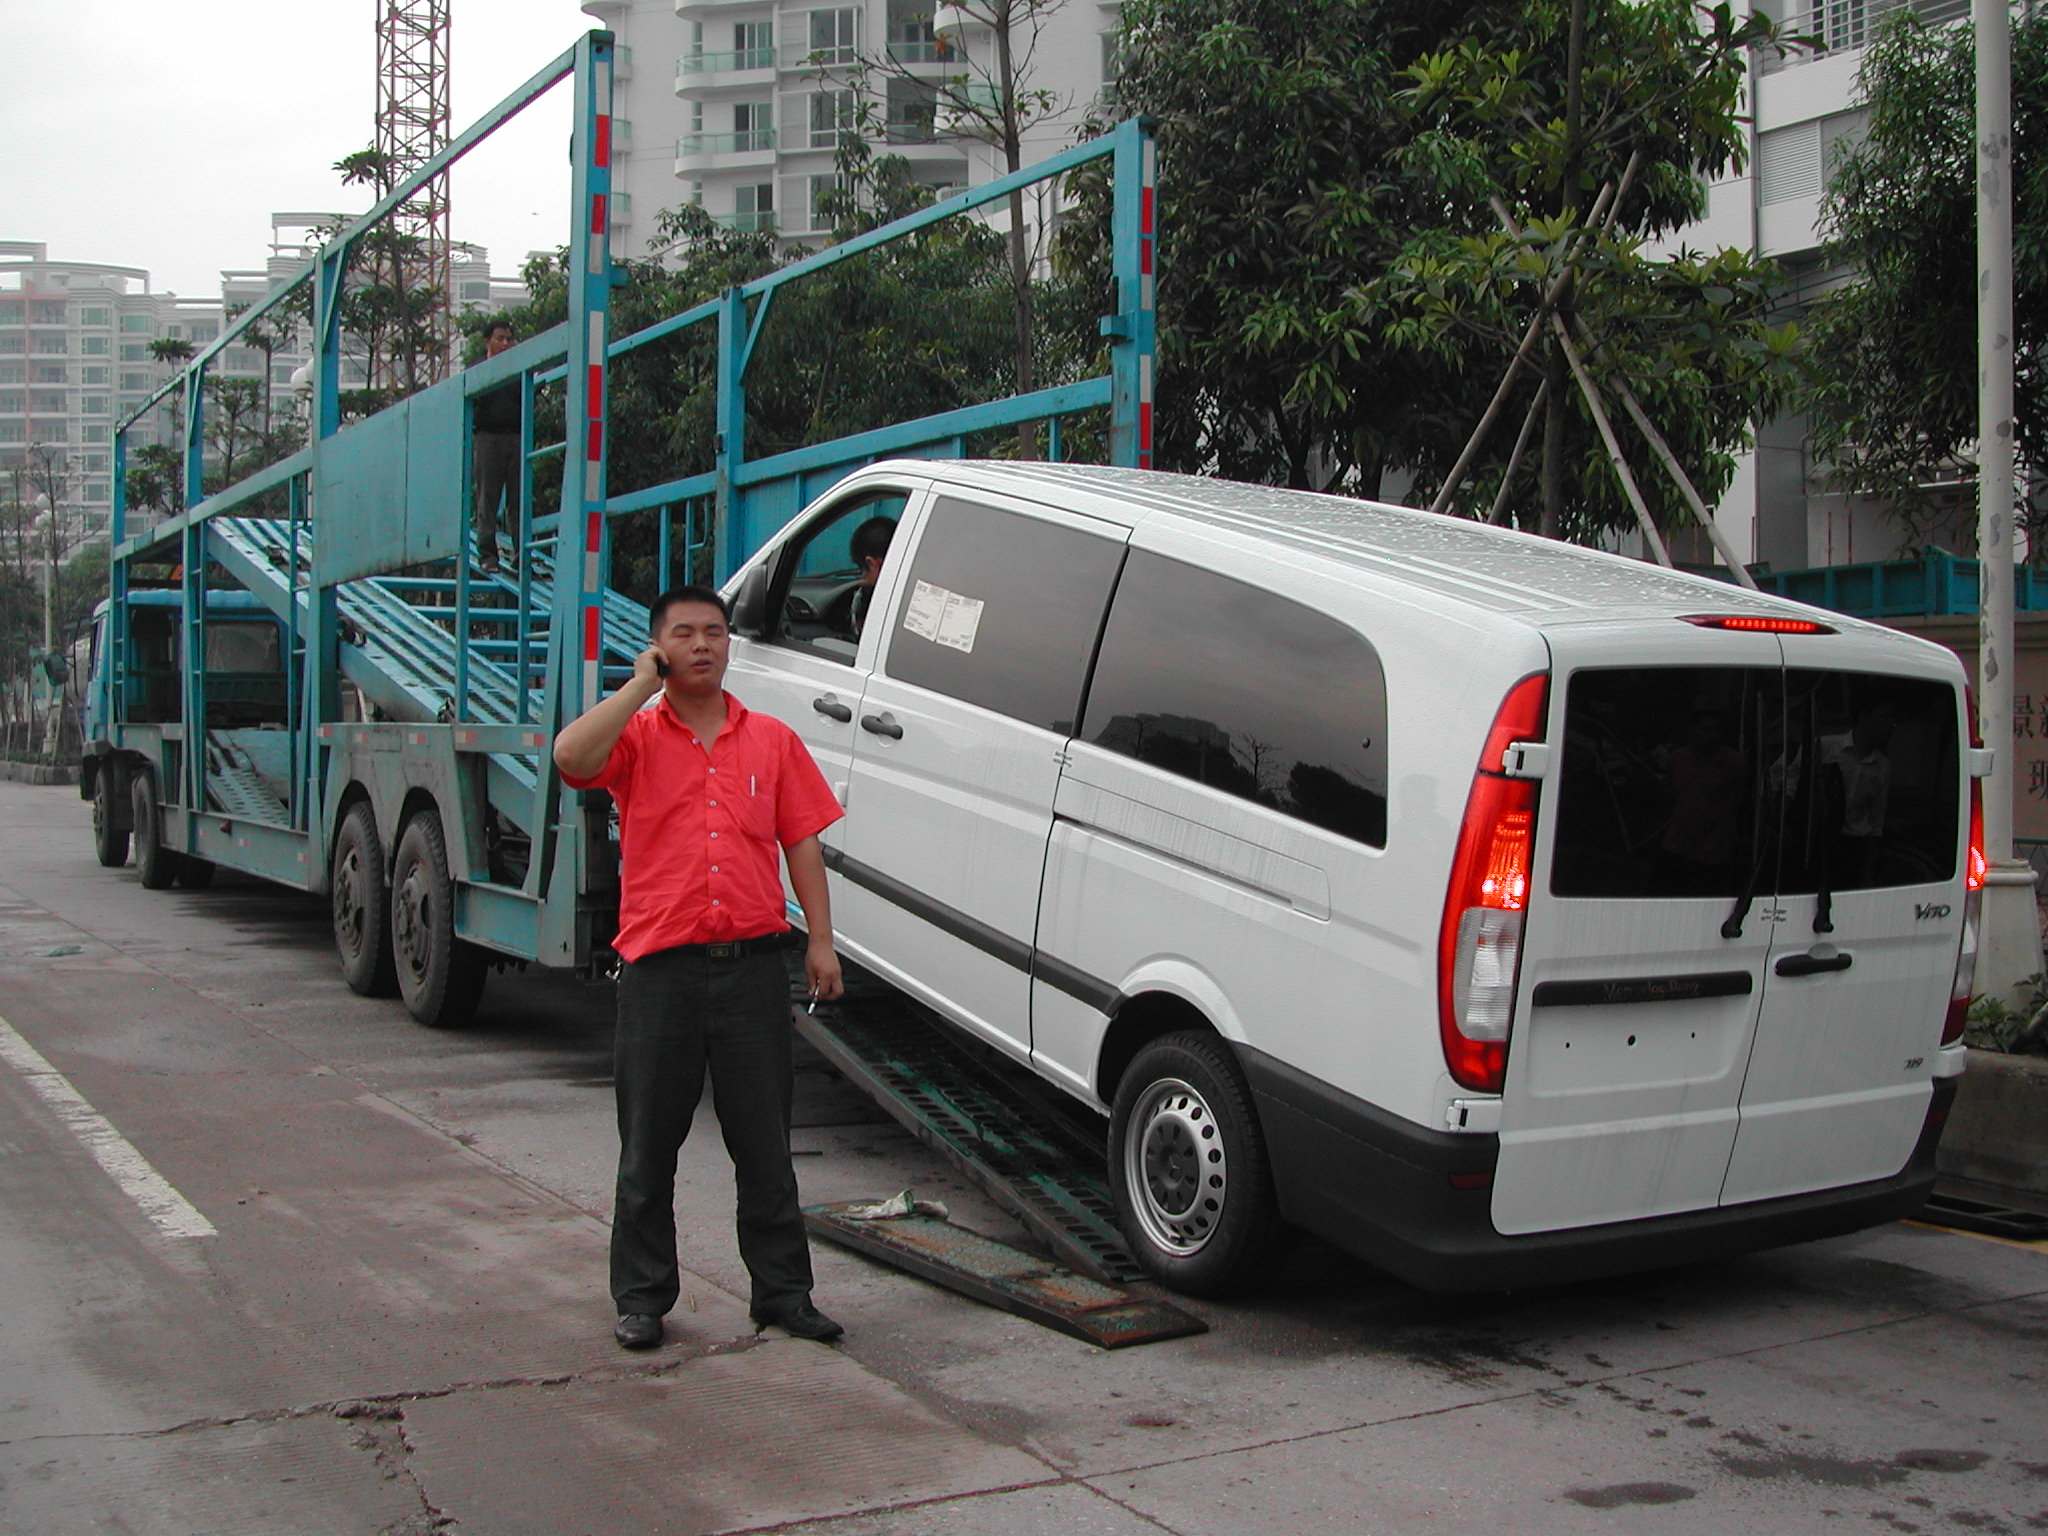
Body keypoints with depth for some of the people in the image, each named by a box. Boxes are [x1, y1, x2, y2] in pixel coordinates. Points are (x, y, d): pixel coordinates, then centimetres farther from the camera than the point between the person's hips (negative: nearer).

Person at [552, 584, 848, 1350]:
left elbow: (802, 844, 9)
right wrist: (642, 684, -9)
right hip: (660, 966, -1)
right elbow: (571, 755, -19)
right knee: (649, 1146, 8)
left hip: (753, 964, 2)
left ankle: (783, 1290, 19)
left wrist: (820, 941, 1)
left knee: (765, 1143, 9)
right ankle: (641, 1296, 20)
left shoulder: (773, 741, 11)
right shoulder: (636, 737, 4)